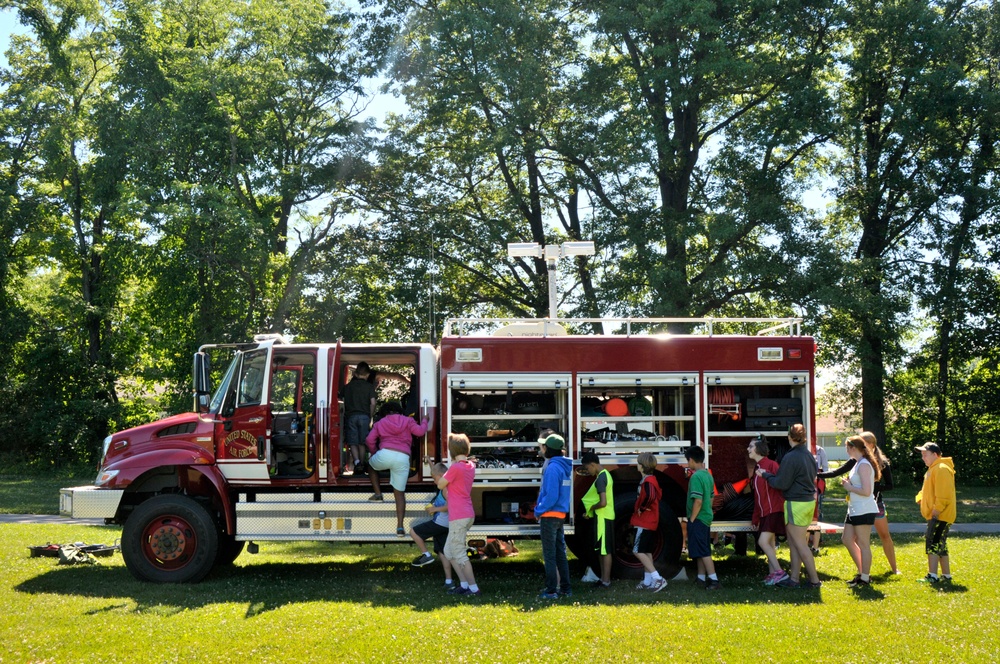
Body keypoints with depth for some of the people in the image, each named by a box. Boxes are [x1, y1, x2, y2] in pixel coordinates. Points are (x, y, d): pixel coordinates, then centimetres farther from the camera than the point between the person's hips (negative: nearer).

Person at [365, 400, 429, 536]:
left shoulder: (380, 423, 18)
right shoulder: (407, 421, 15)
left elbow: (369, 440, 12)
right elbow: (420, 431, 2)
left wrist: (374, 452, 29)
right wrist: (424, 422, 22)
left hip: (385, 454, -1)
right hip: (403, 458, 1)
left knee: (371, 465, 36)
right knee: (400, 493, 8)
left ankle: (377, 493, 24)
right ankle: (400, 526, 0)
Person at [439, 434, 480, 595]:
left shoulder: (455, 467, -17)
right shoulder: (470, 466, 9)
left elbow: (440, 485, -5)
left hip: (458, 517, -9)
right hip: (468, 514, 9)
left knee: (459, 553, -2)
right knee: (449, 551, 18)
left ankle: (473, 588, -1)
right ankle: (464, 584, 18)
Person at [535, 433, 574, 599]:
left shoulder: (553, 467, -19)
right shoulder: (565, 466, 10)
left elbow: (551, 496, -23)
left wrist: (538, 511, -10)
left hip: (550, 515, -9)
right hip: (561, 515, 9)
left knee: (549, 555, -1)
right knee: (560, 553, 15)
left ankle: (552, 590, 2)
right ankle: (565, 588, 21)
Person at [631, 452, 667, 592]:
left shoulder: (647, 481, -18)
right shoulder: (651, 479, 13)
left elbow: (649, 497, -36)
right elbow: (658, 494, 24)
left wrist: (641, 508, -20)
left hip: (645, 522, -10)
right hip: (649, 522, 10)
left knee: (638, 551, -10)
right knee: (646, 552, 13)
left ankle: (658, 579, -14)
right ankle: (647, 582, 17)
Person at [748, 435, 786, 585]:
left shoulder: (771, 464, -12)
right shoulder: (757, 468, 15)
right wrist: (756, 517, 18)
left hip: (774, 510, -9)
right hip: (764, 513, 9)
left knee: (763, 541, -15)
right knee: (770, 544, 9)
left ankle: (779, 572, -10)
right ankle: (773, 574, 13)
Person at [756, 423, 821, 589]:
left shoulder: (791, 457, -17)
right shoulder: (809, 456, 9)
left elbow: (781, 483, -16)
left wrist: (765, 475, 0)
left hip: (796, 503, -9)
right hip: (809, 501, 9)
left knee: (800, 544, -2)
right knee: (794, 543, 14)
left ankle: (814, 580, 1)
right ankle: (794, 578, 15)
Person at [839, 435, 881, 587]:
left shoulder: (864, 465, -17)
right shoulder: (858, 463, 14)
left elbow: (866, 491, -23)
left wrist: (849, 487, -11)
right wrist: (848, 483, 6)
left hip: (864, 511, -11)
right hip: (854, 510, 11)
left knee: (863, 545, -2)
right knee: (847, 540, 15)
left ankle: (865, 578, 6)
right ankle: (862, 573, 25)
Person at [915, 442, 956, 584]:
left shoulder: (941, 469, -15)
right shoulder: (933, 469, 19)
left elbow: (943, 495, -22)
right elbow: (929, 492, 27)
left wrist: (935, 512, -21)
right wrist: (921, 500, 10)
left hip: (940, 516, -11)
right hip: (935, 515, 11)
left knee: (933, 543, -13)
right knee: (940, 546, 14)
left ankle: (932, 576, -14)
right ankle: (946, 576, 20)